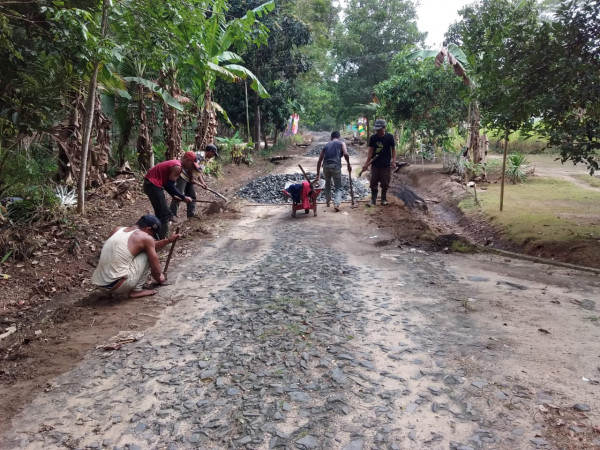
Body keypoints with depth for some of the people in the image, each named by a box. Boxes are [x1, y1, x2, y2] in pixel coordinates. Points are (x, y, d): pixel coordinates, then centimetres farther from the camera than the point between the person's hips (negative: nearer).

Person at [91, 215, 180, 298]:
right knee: (147, 254, 5)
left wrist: (168, 240, 34)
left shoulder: (118, 229, 15)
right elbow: (155, 269, 2)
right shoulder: (146, 238, -5)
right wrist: (159, 278, 24)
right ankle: (137, 290, 4)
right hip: (117, 285, -8)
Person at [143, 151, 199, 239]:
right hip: (153, 185, -11)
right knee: (166, 215, -8)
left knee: (161, 214, 19)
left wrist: (173, 195, 10)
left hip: (151, 184, 11)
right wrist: (184, 197, -9)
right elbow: (170, 185, -17)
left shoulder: (175, 163, 16)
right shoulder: (177, 167, -15)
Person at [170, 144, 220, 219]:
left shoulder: (204, 159, 14)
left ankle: (191, 215, 18)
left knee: (192, 196, 11)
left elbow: (199, 173, 19)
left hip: (189, 179, 10)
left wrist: (203, 183, 10)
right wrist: (192, 179, -15)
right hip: (182, 176, -10)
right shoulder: (199, 155, -16)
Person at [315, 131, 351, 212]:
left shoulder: (326, 145, 22)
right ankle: (336, 204, -13)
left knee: (327, 184, 27)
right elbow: (346, 154, -8)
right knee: (338, 187, 7)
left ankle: (328, 201, 38)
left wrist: (318, 175, 22)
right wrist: (349, 164, 6)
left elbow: (319, 161, 19)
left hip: (326, 166, 3)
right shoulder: (341, 143, 13)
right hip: (336, 166, -3)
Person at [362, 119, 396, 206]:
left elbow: (393, 149, 2)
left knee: (385, 183, 4)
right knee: (373, 183, 2)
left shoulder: (389, 137, -4)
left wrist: (393, 161, -9)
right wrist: (366, 164, -2)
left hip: (386, 165, -2)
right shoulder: (373, 138, 1)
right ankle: (373, 199, 13)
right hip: (375, 164, 2)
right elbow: (370, 151, 3)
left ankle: (384, 199, 20)